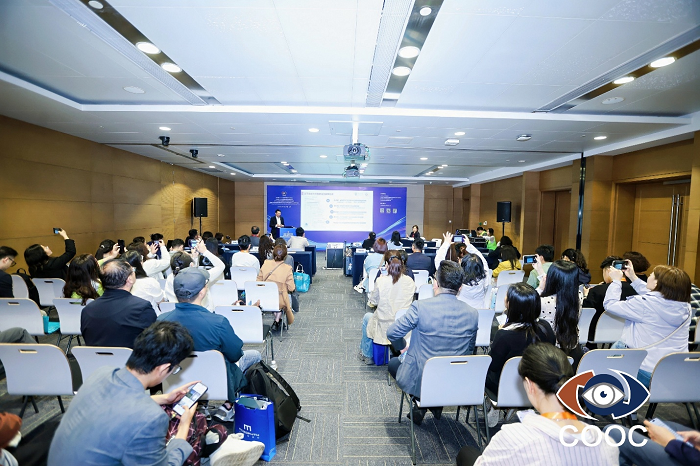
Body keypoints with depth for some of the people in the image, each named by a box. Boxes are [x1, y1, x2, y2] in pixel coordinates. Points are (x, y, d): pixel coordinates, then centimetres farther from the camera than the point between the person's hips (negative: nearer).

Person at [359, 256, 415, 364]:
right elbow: (409, 301, 8)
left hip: (384, 327, -3)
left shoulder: (381, 280, -15)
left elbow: (373, 302, -2)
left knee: (367, 317, 28)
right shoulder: (410, 281, -7)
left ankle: (367, 356, 38)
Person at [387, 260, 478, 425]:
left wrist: (402, 348, 9)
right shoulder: (472, 314, -8)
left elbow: (392, 333, -12)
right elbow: (470, 349, 8)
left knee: (393, 363, 26)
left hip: (420, 381, -4)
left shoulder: (421, 307, -21)